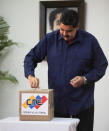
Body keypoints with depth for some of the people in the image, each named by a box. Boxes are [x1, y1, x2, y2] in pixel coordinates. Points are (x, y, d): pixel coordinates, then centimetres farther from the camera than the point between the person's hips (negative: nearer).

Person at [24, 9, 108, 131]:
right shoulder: (50, 39, -1)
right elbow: (31, 57, 5)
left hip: (82, 103, -1)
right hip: (56, 102, 2)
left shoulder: (90, 41, -6)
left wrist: (85, 79, -14)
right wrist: (30, 75, -14)